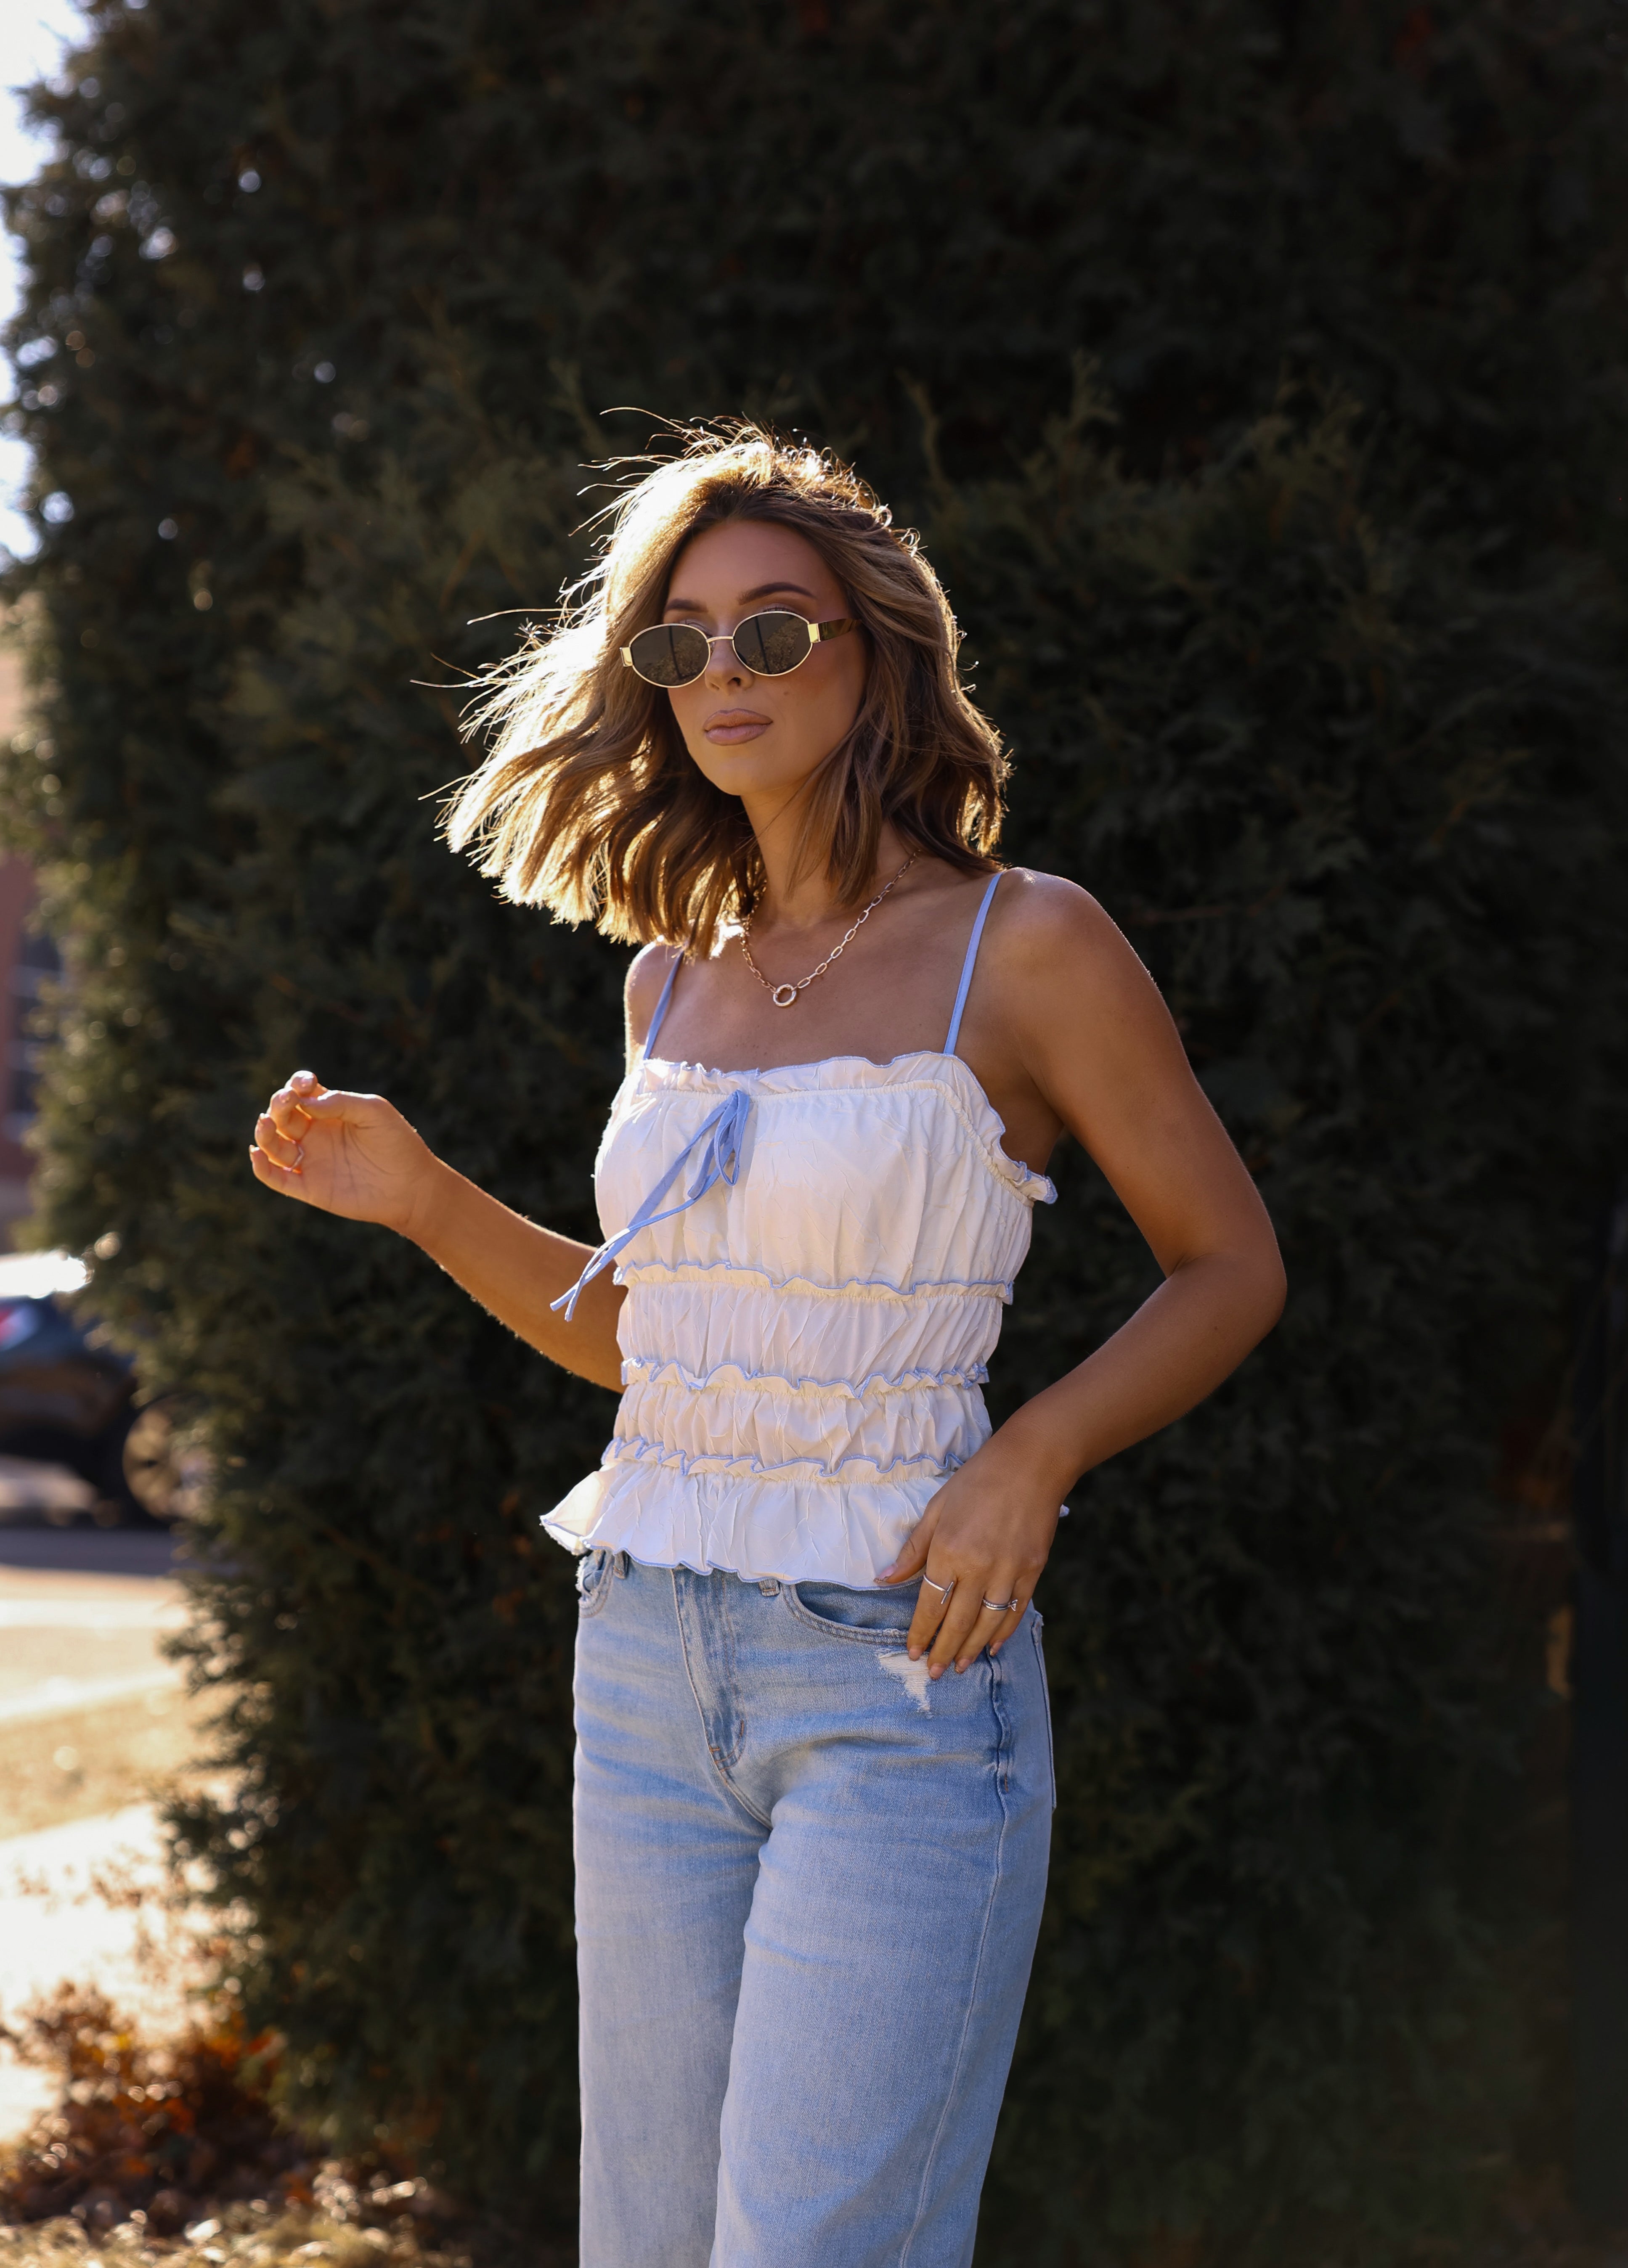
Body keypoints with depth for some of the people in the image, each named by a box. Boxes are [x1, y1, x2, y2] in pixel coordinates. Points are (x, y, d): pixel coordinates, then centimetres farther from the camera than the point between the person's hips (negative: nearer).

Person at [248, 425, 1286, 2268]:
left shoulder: (1022, 945, -7)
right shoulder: (673, 981, 11)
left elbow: (1231, 1264, 0)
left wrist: (1035, 1453, -15)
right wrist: (419, 1197, 7)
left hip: (902, 1681, -6)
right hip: (653, 1669, 6)